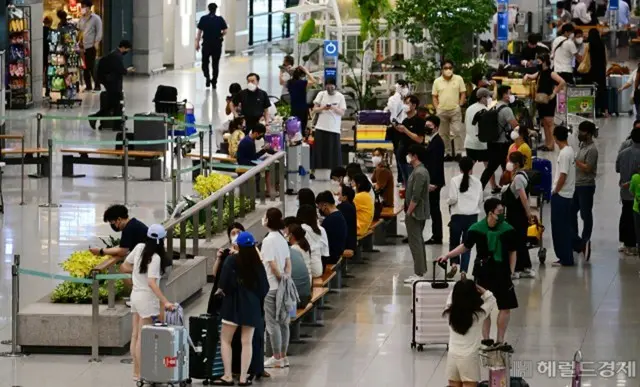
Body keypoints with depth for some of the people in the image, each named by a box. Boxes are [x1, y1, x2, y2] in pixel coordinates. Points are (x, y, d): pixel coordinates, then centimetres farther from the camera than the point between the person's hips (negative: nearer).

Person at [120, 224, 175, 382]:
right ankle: (140, 373, 2)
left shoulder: (139, 247, -1)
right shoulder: (155, 258, -21)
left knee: (135, 336, 12)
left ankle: (136, 371, 19)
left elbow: (124, 267, 7)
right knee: (142, 338, -1)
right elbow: (152, 283, -28)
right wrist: (165, 302, -31)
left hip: (135, 295, 7)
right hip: (147, 298, -7)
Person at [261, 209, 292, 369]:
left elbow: (272, 264, -19)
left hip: (271, 287, -8)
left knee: (272, 323, -2)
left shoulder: (268, 240, -15)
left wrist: (281, 279, -8)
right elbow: (288, 263, 11)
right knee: (283, 322, 12)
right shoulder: (282, 239, 10)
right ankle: (283, 356, 17)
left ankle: (277, 358, 1)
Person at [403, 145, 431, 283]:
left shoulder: (419, 173, -19)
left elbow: (415, 196, -23)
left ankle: (419, 273, -9)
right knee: (419, 241, 17)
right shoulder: (422, 171, 13)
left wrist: (408, 212, -17)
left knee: (415, 242, -8)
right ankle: (422, 270, 24)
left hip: (415, 213, -11)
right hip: (421, 213, 11)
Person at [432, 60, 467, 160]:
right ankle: (448, 153, 16)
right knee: (444, 133, 7)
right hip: (442, 111, 2)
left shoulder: (458, 79, 1)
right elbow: (434, 96, 8)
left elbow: (463, 93, 3)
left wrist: (460, 105, -5)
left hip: (455, 110, -2)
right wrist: (437, 109, -1)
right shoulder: (437, 81, 5)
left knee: (457, 132, -8)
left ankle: (458, 153, -4)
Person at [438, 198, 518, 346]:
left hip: (502, 272, 1)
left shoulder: (508, 230, -8)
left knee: (506, 307, 3)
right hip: (483, 272, -1)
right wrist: (448, 255, 0)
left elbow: (512, 253, 3)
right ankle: (486, 340, 18)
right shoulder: (476, 229, -11)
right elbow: (466, 246, 6)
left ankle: (500, 341, 18)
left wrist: (511, 273, -1)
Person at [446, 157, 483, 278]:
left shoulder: (455, 180, -7)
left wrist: (448, 202, 8)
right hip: (472, 215, 2)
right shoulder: (477, 182, 1)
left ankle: (454, 263, -5)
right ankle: (464, 270, 2)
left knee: (454, 242, 15)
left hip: (458, 215, -2)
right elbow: (480, 201, 5)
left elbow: (453, 198, -13)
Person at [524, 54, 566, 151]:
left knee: (549, 122, -9)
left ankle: (551, 145, -9)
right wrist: (527, 76, 8)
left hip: (548, 101, -9)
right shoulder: (539, 73, 13)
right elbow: (531, 77, 32)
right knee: (544, 123, 11)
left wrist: (554, 93, -19)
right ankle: (546, 143, 16)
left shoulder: (551, 73, -11)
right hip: (541, 101, 9)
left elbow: (562, 82, -23)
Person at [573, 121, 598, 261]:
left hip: (586, 186, -10)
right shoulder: (582, 145, 12)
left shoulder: (592, 149, -16)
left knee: (586, 215, -1)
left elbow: (587, 168, -20)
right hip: (577, 185, 10)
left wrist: (575, 160, -17)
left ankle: (585, 242, 6)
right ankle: (575, 240, 20)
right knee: (571, 212, 12)